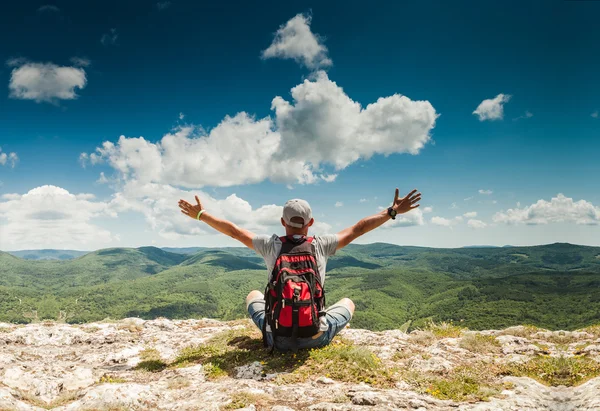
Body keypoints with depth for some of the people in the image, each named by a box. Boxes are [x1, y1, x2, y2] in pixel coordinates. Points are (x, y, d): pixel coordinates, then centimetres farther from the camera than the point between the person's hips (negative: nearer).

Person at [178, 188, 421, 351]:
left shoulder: (270, 245, -7)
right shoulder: (321, 245, -8)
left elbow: (233, 231, 2)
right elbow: (357, 229, -1)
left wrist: (200, 214, 15)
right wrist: (392, 212, 8)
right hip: (317, 338, 0)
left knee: (254, 295, 30)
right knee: (348, 302, 28)